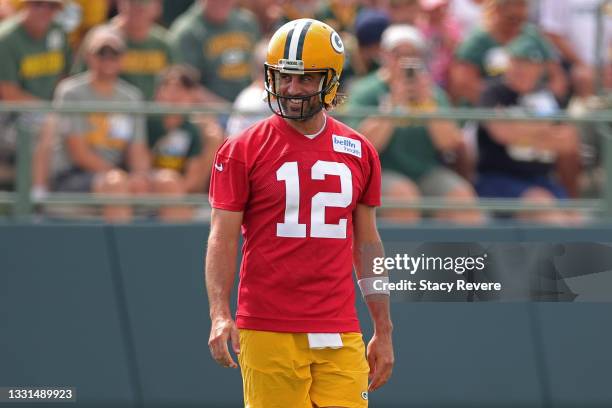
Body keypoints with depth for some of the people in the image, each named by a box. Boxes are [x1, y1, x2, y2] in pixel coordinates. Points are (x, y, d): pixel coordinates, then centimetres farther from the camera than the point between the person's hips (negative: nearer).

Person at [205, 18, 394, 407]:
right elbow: (223, 239, -2)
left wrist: (384, 332, 16)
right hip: (268, 331, -3)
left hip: (340, 336, 3)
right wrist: (220, 314, -15)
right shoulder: (242, 151, 1)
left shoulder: (359, 153, 11)